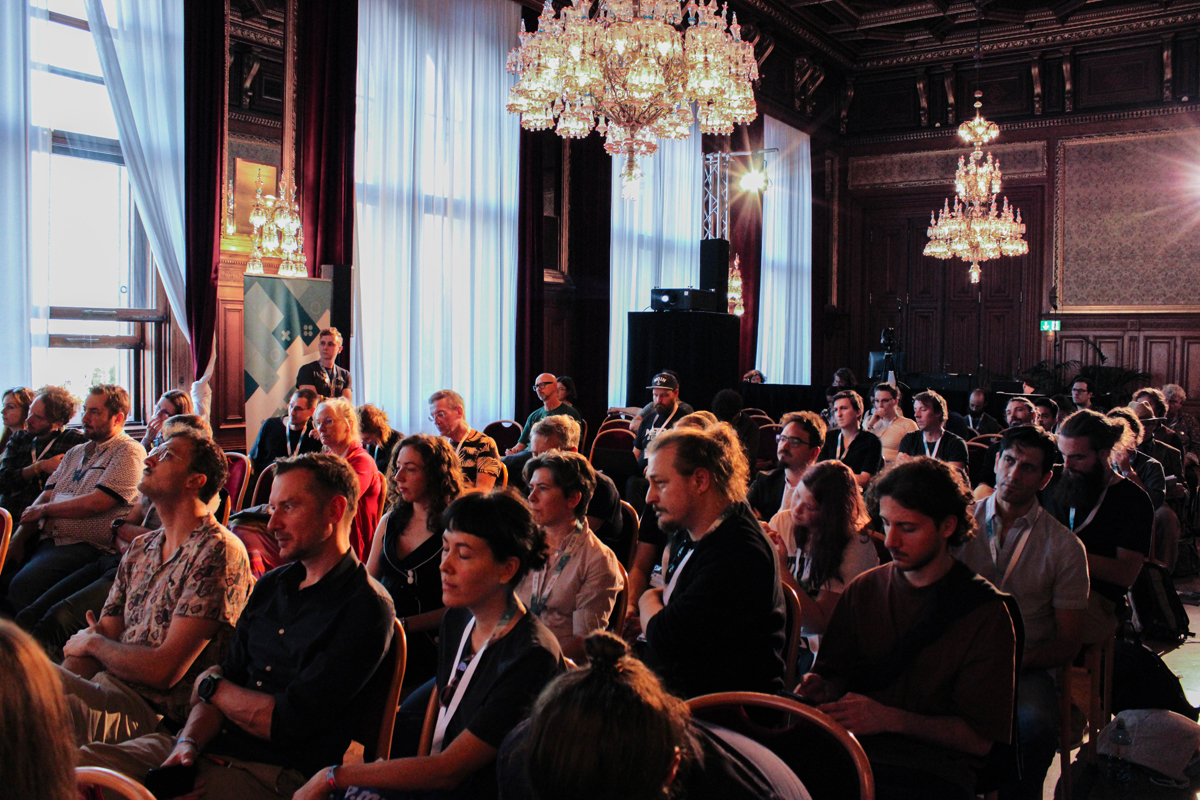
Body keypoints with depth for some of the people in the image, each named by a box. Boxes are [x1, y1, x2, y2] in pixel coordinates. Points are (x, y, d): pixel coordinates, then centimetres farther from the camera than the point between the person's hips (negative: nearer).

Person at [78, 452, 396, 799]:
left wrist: (209, 686, -1)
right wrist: (189, 741, -10)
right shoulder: (271, 585, 14)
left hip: (275, 771, -7)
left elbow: (286, 723, -17)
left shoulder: (366, 608, -15)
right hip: (208, 745, 8)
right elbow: (226, 676, 11)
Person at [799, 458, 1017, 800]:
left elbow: (980, 738, -5)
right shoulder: (862, 590, 10)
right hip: (855, 751, 3)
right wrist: (821, 688, -6)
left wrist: (888, 718, -16)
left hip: (935, 771, -3)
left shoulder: (985, 612, -2)